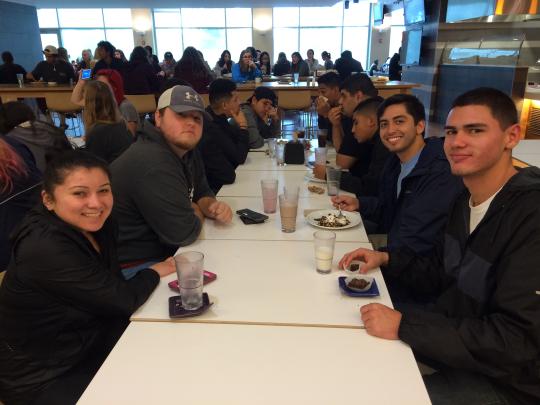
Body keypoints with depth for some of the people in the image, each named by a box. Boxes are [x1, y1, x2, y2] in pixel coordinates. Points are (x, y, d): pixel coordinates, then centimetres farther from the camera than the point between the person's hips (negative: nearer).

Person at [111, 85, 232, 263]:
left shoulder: (188, 151, 3)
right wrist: (197, 210, -6)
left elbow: (202, 193, 14)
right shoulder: (153, 164, -27)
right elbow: (185, 232, -27)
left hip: (166, 251, 8)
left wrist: (212, 207, -8)